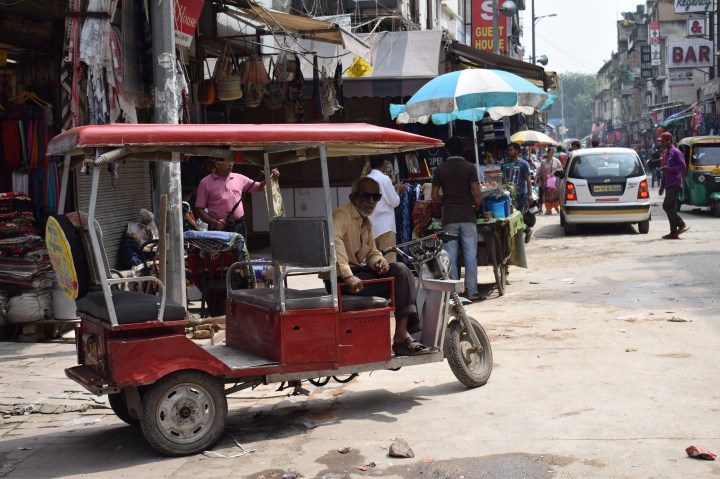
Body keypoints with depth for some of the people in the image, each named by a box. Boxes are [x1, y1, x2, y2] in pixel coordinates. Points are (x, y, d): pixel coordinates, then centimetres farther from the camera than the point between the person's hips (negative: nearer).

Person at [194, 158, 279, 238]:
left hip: (239, 227, 4)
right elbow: (199, 209, -2)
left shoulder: (239, 178, 10)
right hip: (219, 228, -3)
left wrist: (271, 178, -3)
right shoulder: (205, 182, 0)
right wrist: (214, 223, -15)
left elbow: (259, 187, 16)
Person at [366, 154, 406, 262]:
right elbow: (394, 202, -8)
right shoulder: (384, 178, -11)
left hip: (371, 224, 7)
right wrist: (398, 190, 10)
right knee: (388, 260, -3)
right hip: (385, 225, -7)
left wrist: (395, 190, 22)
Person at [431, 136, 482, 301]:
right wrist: (477, 206, 11)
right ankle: (472, 291, 4)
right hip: (467, 216, -1)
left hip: (449, 218, 1)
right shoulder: (469, 167, -1)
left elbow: (435, 196, 3)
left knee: (450, 256, 4)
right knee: (470, 255, 4)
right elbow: (476, 193, -7)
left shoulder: (440, 169, 4)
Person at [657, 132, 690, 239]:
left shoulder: (676, 152, -8)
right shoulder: (666, 153, 20)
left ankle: (682, 225, -6)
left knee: (667, 206, -15)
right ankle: (674, 233, 7)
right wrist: (662, 186, 24)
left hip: (675, 184, -9)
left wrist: (669, 169, -23)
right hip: (668, 185, 9)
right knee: (670, 208, 6)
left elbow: (683, 166, -14)